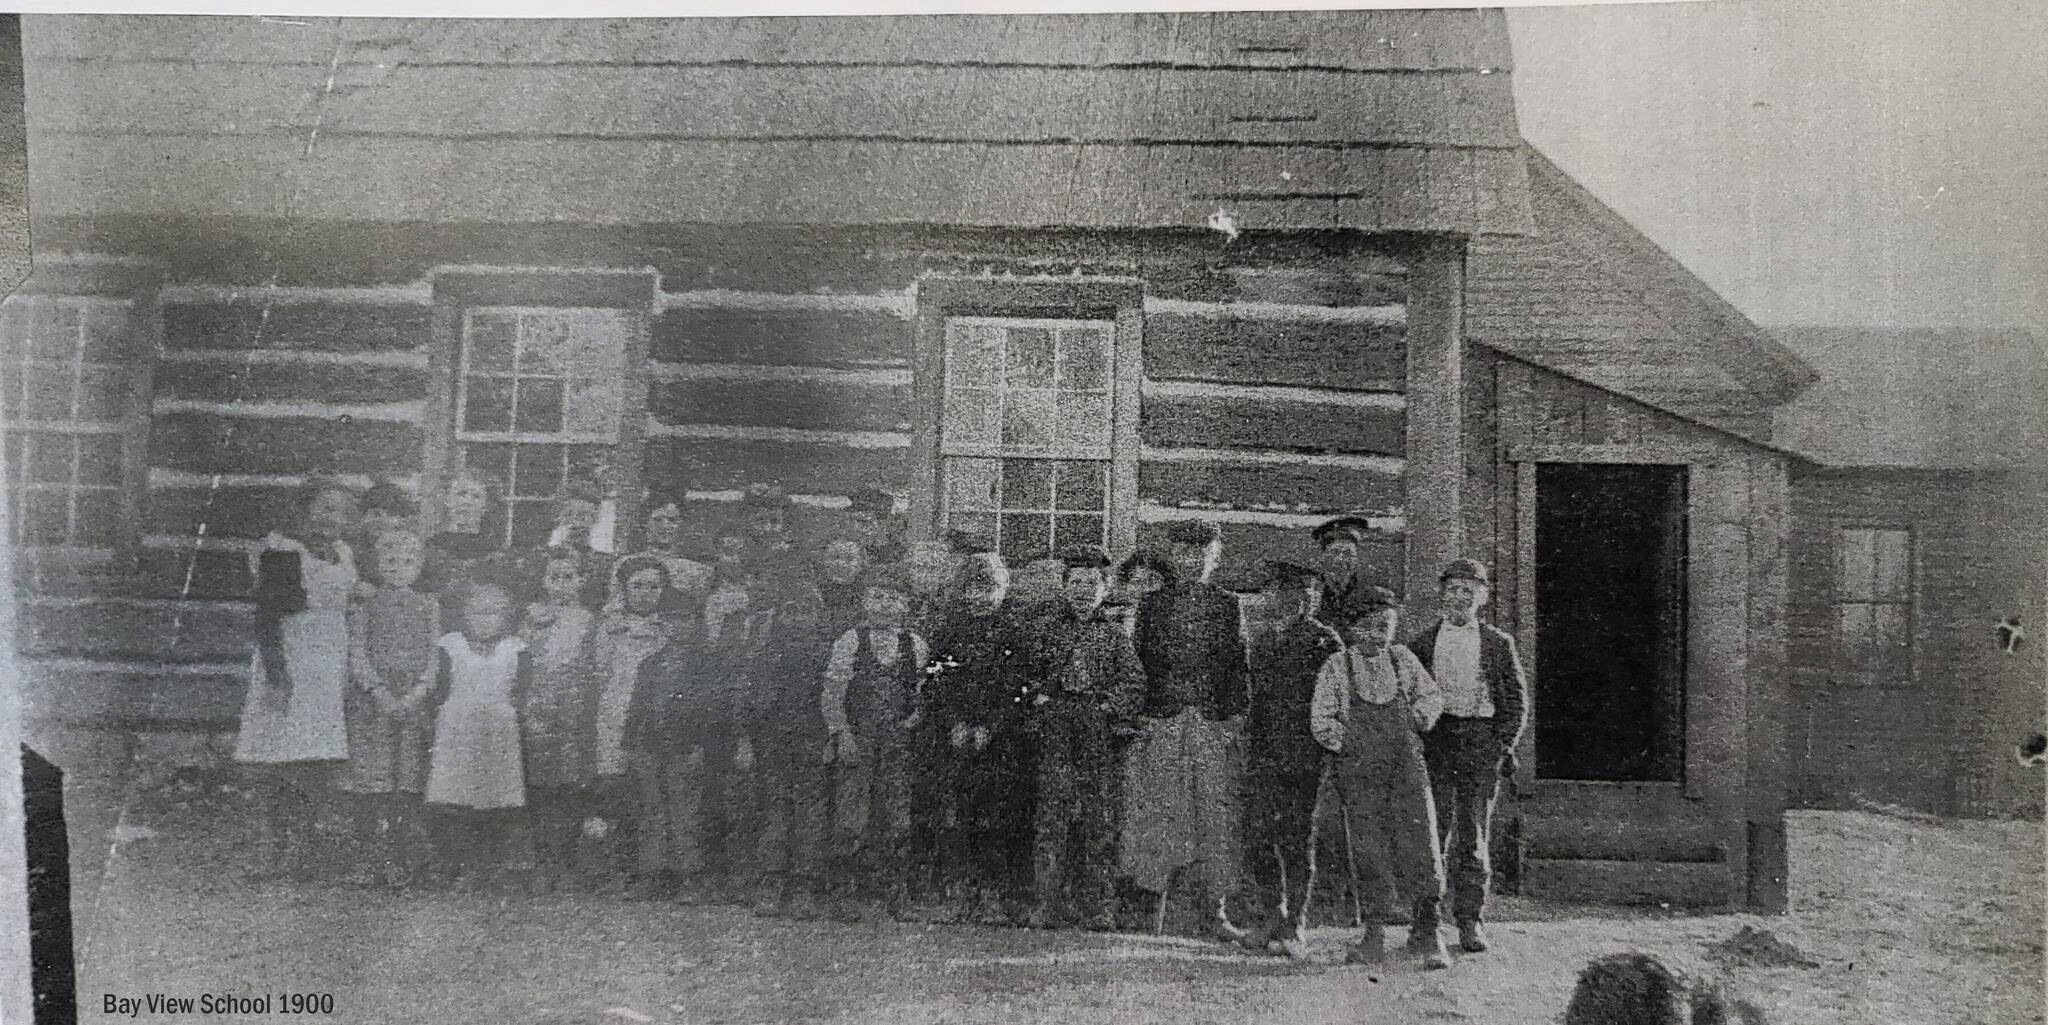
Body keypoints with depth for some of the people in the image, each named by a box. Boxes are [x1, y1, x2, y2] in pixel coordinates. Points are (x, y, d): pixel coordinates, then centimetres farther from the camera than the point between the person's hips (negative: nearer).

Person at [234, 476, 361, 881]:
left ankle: (300, 848, 11)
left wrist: (350, 675, 20)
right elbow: (266, 616, -13)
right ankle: (273, 849, -3)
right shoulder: (281, 551, -9)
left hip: (332, 664, 7)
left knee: (322, 762, 4)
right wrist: (276, 672, -20)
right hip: (289, 661, -7)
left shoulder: (343, 555, 15)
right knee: (281, 757, -9)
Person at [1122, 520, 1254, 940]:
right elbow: (1139, 660, 8)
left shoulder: (1229, 606, 10)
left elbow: (1241, 666, 7)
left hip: (1217, 725, 0)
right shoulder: (1151, 604, 10)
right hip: (1163, 724, 0)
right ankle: (1172, 910, 5)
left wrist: (1235, 715, -4)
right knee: (1163, 817, -2)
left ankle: (1214, 912, 3)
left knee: (1217, 817, -2)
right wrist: (1140, 713, 0)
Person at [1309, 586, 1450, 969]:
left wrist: (1418, 718, 3)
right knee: (1368, 852, 1)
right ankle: (1374, 935, 11)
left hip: (1407, 768, 2)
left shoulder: (1403, 659, 11)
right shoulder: (1335, 667, 4)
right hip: (1359, 773, -2)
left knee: (1419, 845, -5)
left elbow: (1432, 697, 19)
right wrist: (1347, 742, -7)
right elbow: (1320, 720, 2)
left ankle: (1426, 932, 5)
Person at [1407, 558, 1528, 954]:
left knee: (1474, 835, 1)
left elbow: (1517, 697, 10)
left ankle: (1470, 920, 8)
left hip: (1482, 738, 0)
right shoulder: (1421, 643, 11)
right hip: (1433, 738, 0)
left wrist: (1506, 743, -1)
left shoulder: (1499, 644, 11)